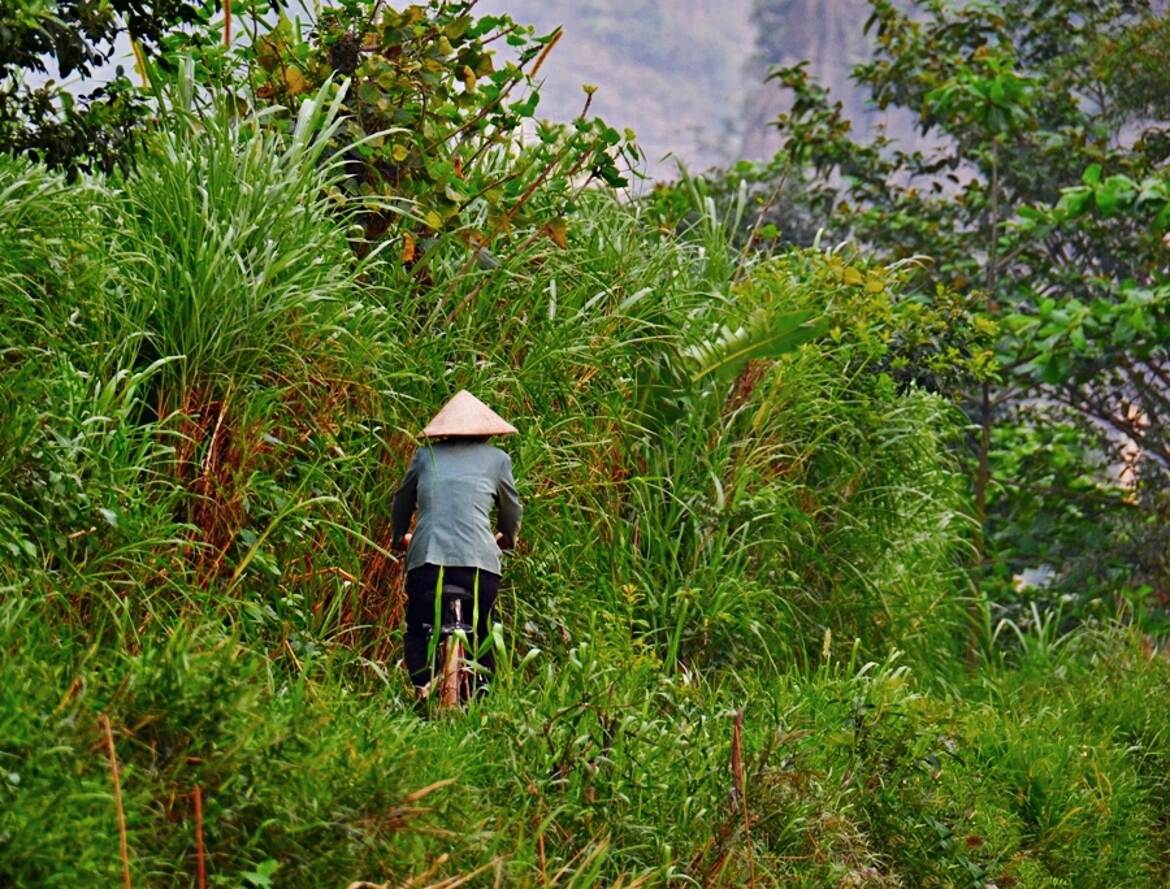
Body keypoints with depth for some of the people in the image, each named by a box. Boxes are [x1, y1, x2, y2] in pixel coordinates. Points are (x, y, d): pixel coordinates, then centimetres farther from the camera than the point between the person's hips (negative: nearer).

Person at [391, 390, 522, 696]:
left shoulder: (425, 456, 16)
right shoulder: (496, 459, 14)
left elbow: (401, 503, 28)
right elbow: (512, 509, 27)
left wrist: (399, 539, 47)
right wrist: (507, 538, 48)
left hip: (426, 558, 0)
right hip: (479, 562, 0)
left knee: (417, 632, 10)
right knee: (481, 636, 15)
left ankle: (422, 683, -12)